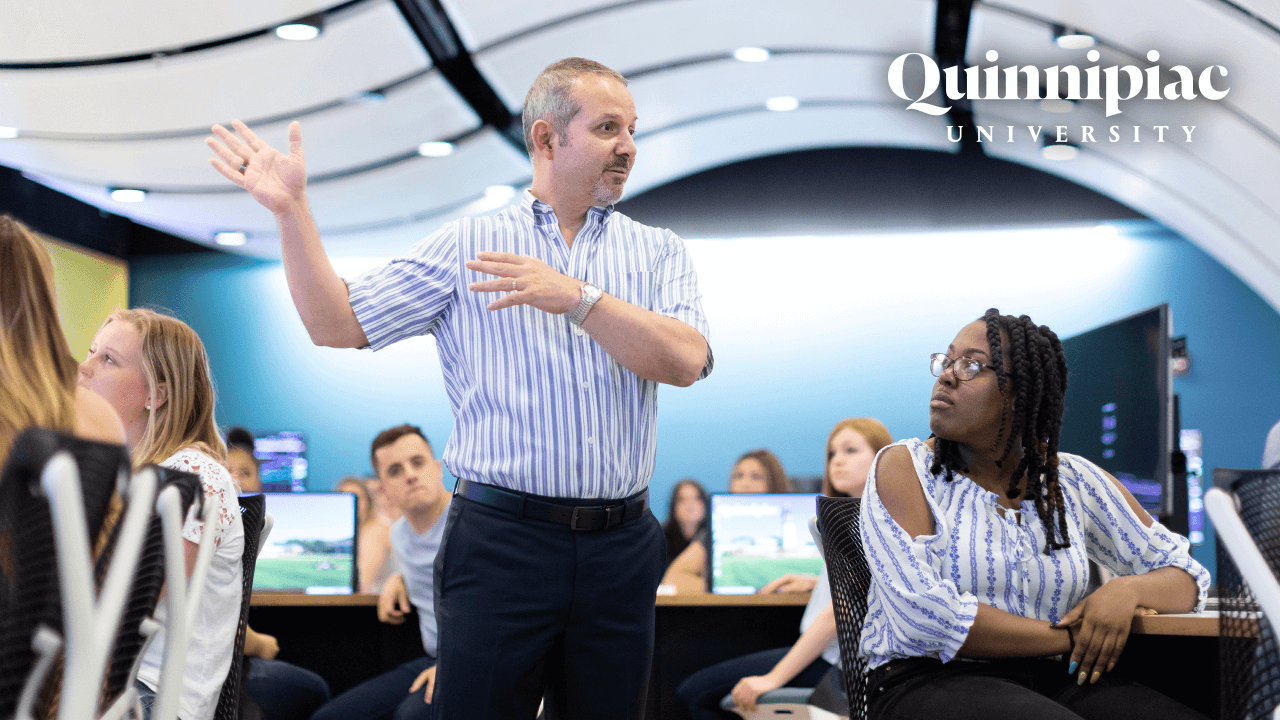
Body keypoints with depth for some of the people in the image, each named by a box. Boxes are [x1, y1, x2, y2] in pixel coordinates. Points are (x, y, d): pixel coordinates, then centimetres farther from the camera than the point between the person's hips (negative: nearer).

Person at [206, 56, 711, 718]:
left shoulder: (658, 251, 10)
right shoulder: (466, 246, 6)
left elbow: (687, 360, -8)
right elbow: (338, 324, 3)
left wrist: (575, 296, -17)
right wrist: (290, 210, -6)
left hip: (620, 546, 2)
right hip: (500, 539, -2)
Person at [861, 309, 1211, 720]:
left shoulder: (1074, 481, 9)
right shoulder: (903, 468, -2)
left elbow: (1186, 576, 13)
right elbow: (923, 614, -16)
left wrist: (1127, 590, -11)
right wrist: (1070, 638, -12)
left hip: (1048, 683, 4)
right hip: (929, 682, -4)